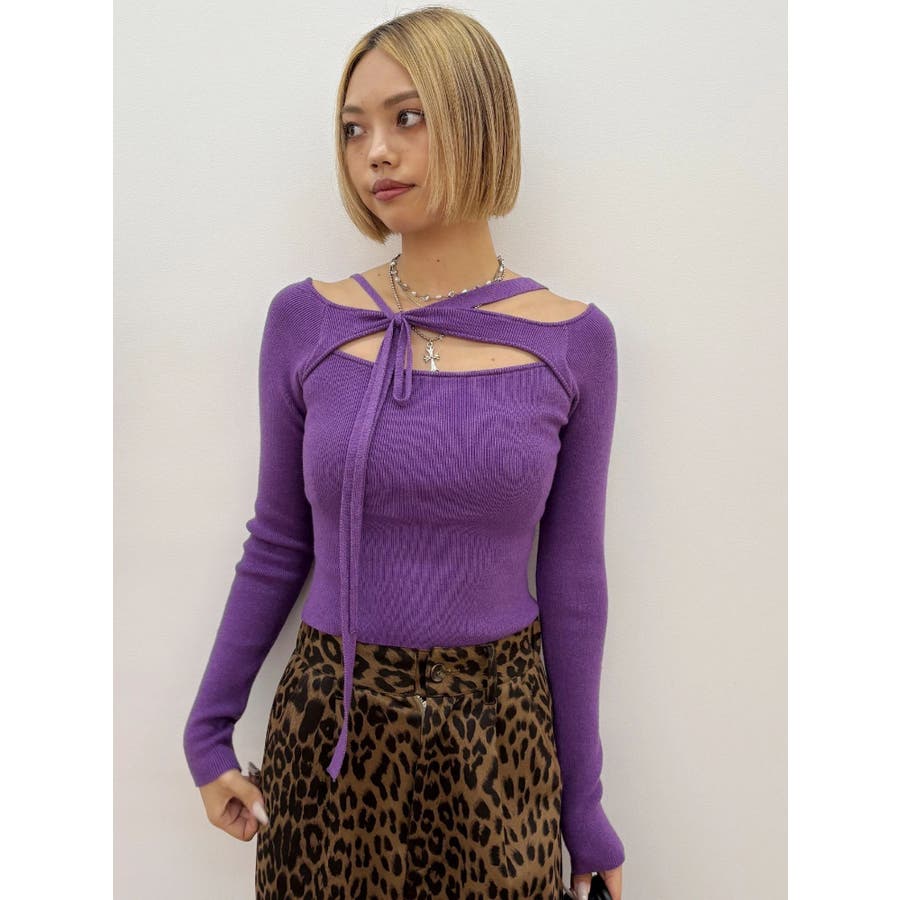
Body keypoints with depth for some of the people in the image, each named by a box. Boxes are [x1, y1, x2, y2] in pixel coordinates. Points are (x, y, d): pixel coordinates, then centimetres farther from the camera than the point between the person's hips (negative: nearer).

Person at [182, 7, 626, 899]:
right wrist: (208, 731, 5)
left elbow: (572, 581, -2)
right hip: (328, 726, 1)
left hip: (499, 733, 0)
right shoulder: (305, 321, -6)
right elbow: (276, 547, 3)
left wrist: (584, 806, 3)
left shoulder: (572, 340, -7)